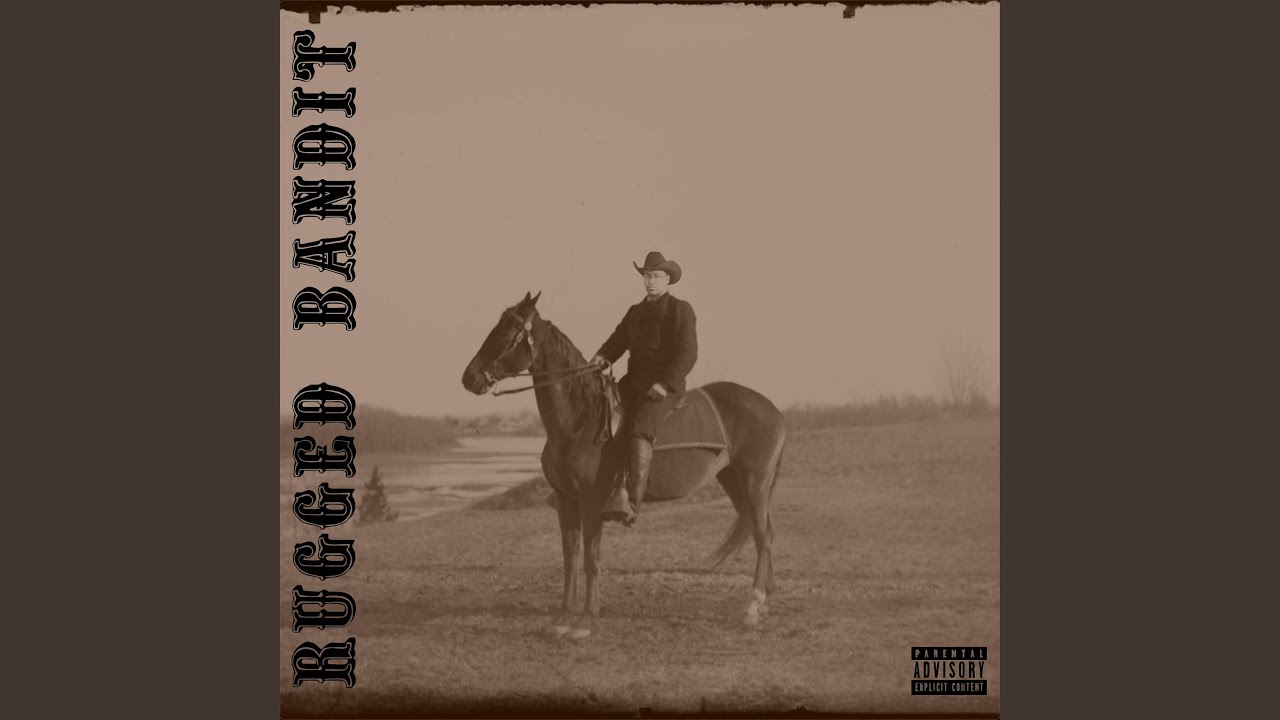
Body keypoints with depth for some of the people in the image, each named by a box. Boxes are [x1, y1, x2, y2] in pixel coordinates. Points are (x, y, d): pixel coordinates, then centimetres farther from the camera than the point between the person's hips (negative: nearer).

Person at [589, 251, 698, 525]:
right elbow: (618, 341, 13)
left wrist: (665, 384, -21)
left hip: (663, 385, -7)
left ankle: (633, 504, -37)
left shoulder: (681, 310, 1)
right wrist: (602, 357, -11)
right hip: (634, 381, 7)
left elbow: (687, 354, -8)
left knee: (639, 431, -30)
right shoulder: (635, 311, 21)